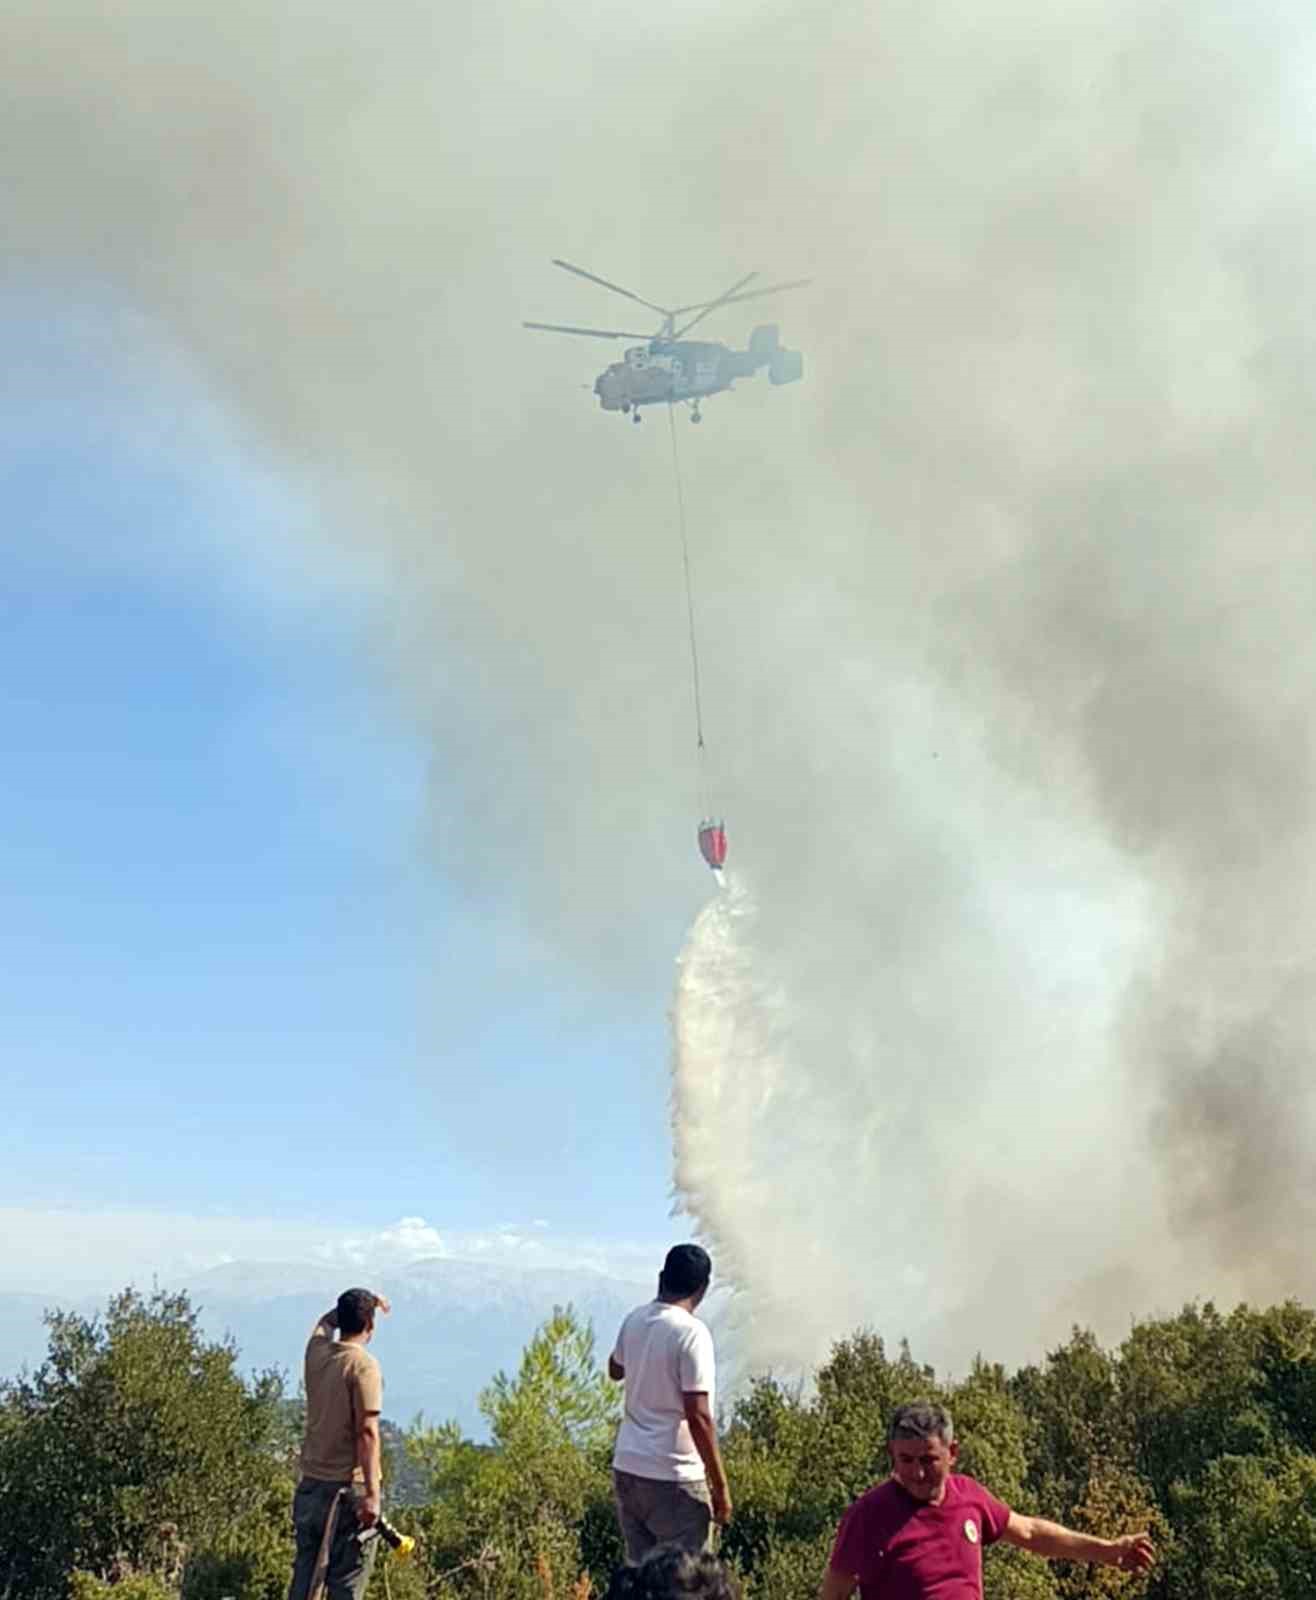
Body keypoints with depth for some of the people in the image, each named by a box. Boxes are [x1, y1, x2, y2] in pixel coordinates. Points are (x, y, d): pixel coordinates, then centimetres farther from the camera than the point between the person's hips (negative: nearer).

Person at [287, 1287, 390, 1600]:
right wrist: (372, 1493, -22)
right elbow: (367, 1432, -20)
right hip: (349, 1489, -7)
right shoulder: (363, 1365, -14)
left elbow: (326, 1321, 31)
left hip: (310, 1484, 7)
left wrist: (358, 1304, 35)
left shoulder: (316, 1351, 5)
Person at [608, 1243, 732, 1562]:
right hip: (674, 1480, -7)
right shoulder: (691, 1333, -17)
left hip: (627, 1470, 7)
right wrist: (720, 1487, -13)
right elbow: (698, 1417, -19)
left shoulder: (635, 1320, 4)